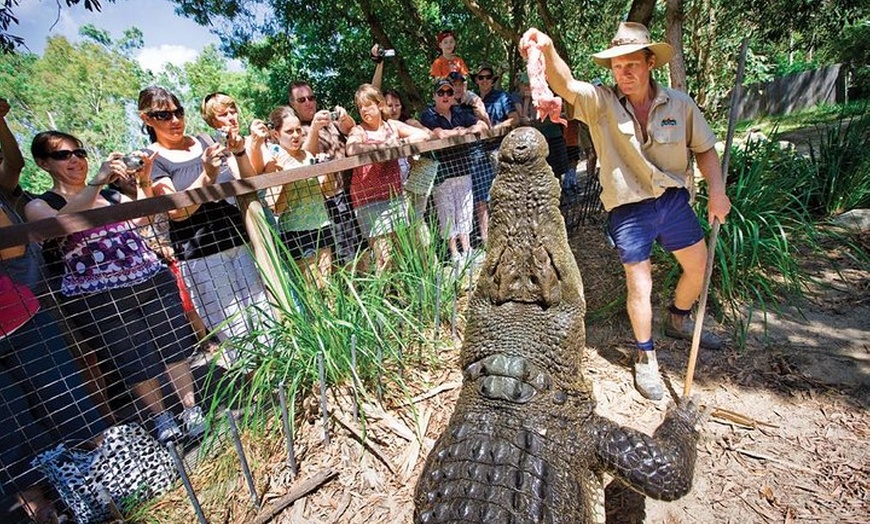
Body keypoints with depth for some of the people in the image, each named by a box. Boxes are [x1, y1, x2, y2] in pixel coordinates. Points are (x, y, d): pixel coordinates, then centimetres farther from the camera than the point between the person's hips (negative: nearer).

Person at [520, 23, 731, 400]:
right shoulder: (600, 102, -10)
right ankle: (646, 357, 25)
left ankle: (679, 320, 49)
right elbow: (566, 85, -30)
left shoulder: (679, 103, -1)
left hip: (674, 199, 5)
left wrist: (716, 191, -5)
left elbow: (704, 148, 8)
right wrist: (548, 51, -49)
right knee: (639, 286, 1)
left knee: (698, 267, 19)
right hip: (629, 209, -4)